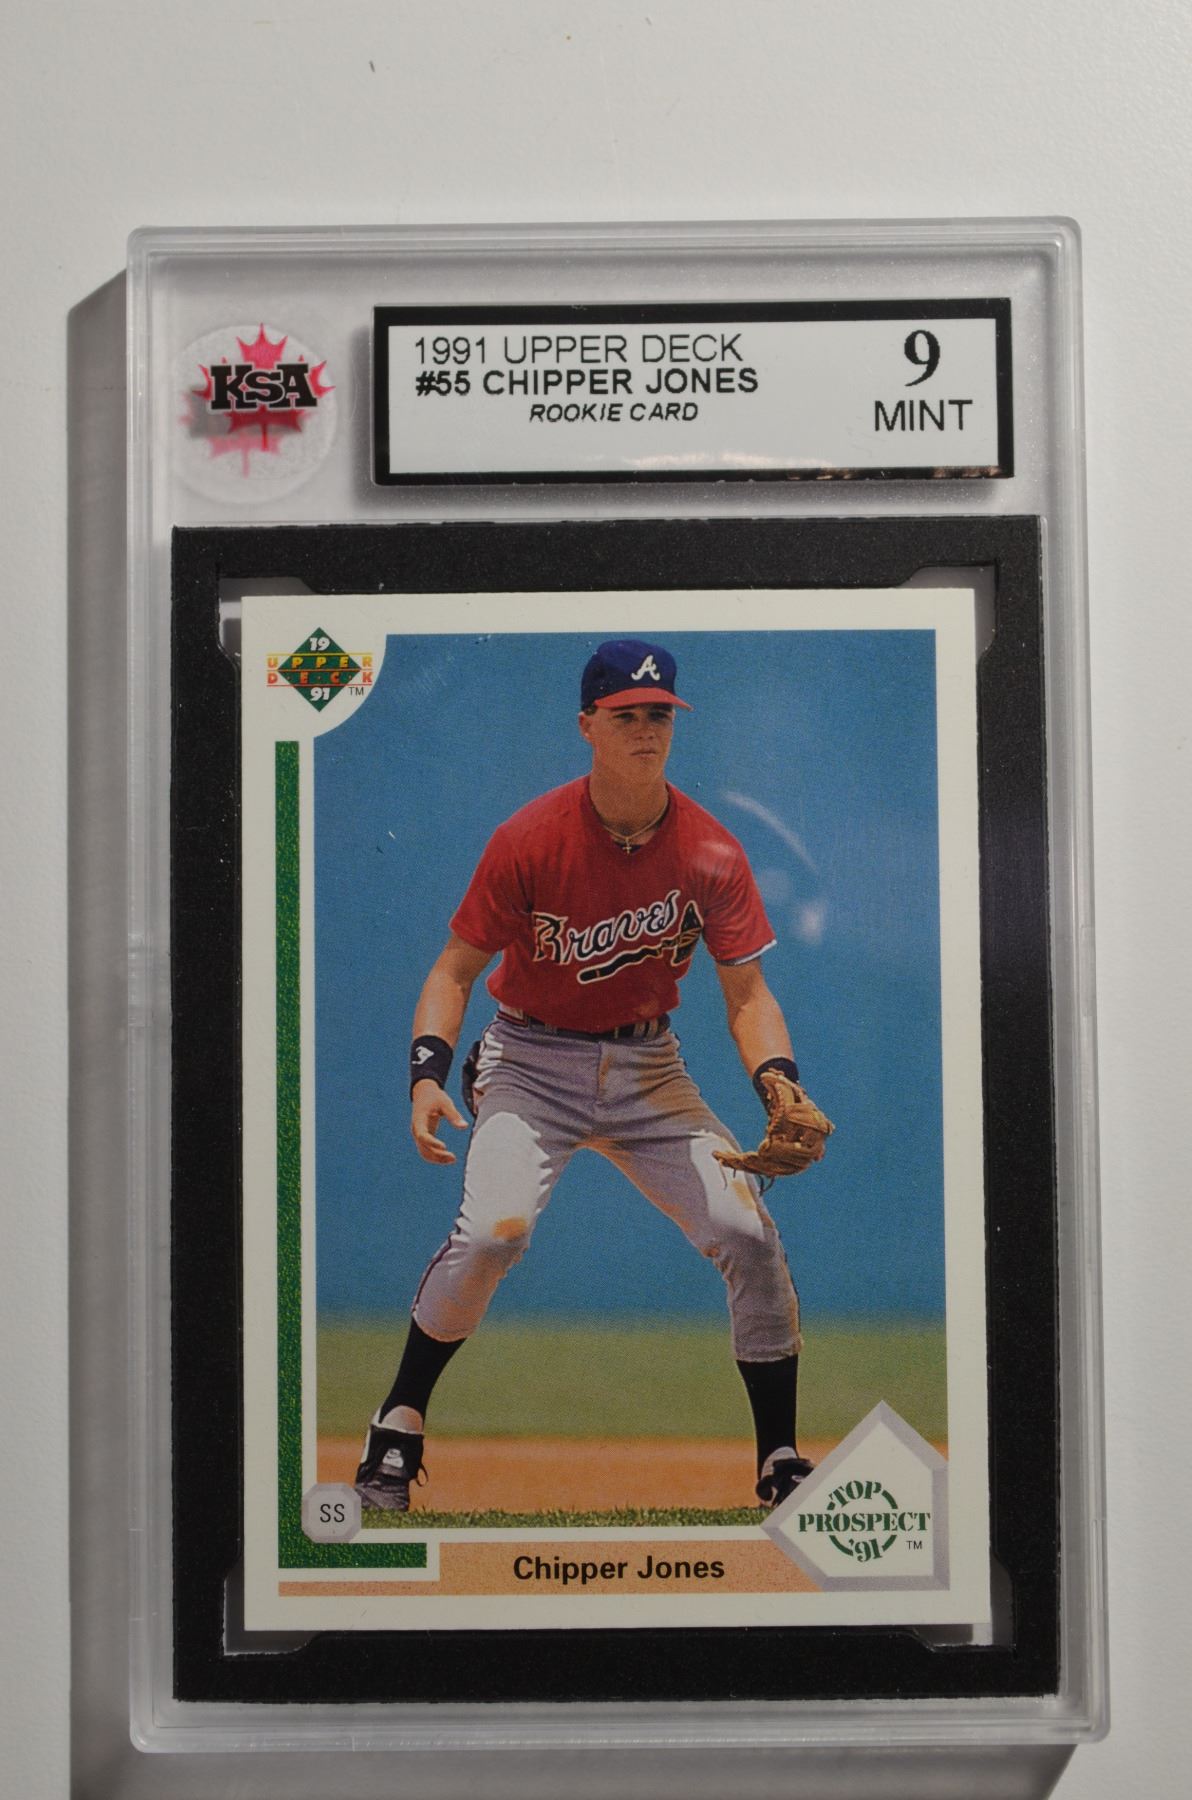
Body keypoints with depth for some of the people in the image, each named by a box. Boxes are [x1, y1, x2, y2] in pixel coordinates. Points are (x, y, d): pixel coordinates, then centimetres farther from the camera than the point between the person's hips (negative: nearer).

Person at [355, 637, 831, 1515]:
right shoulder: (530, 840, -14)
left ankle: (782, 1464, 10)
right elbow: (457, 968, -9)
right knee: (494, 1229, -26)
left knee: (750, 1234, -9)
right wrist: (428, 1071, -24)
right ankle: (399, 1423, 0)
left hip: (649, 1069, 3)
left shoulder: (712, 852, -8)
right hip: (531, 1063, -2)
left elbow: (747, 991, -5)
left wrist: (780, 1083, -23)